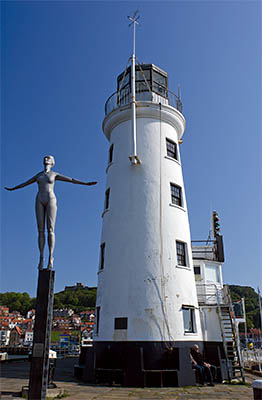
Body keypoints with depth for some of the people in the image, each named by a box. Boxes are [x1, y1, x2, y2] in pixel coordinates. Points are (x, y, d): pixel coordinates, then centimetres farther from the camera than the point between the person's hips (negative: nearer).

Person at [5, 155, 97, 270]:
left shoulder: (55, 174, 14)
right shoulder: (38, 175, 24)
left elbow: (71, 180, 7)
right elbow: (25, 183, 36)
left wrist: (86, 183, -2)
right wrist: (12, 188, 46)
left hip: (51, 200, -3)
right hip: (40, 201, 3)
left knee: (50, 230, -12)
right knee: (41, 230, -3)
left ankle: (50, 258, -13)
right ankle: (41, 258, 0)